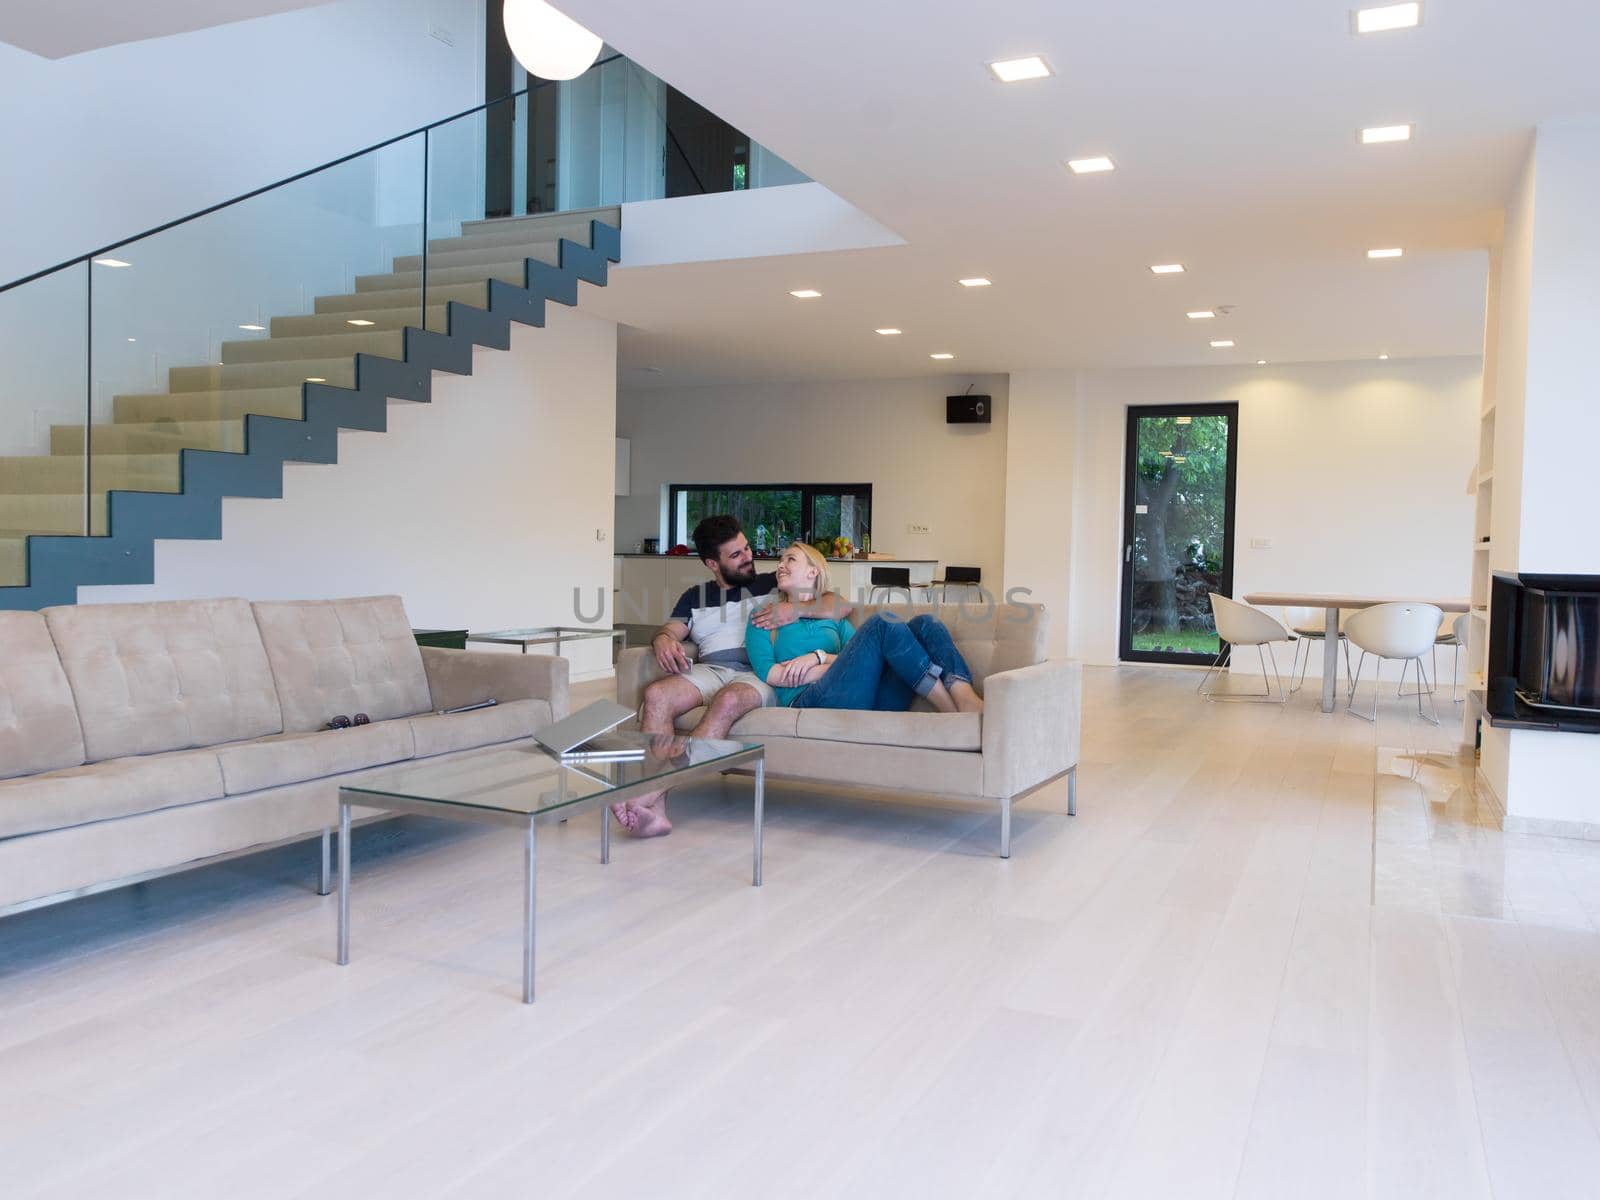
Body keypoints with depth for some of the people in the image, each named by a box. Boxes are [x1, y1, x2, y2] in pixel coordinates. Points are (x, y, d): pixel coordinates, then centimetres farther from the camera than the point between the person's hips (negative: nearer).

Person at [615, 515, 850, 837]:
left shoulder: (772, 585, 21)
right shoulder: (696, 596, 28)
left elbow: (842, 606, 13)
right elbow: (670, 630, 13)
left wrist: (796, 609, -5)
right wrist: (662, 639, -12)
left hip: (759, 675, -2)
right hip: (709, 670, 3)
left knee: (728, 701, -39)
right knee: (656, 695, -31)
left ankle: (649, 796, -45)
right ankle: (655, 811, -40)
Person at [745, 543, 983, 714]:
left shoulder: (834, 616, 31)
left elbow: (860, 661, 14)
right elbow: (768, 672, 2)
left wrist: (819, 656, -6)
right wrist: (843, 666, -3)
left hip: (867, 703, 4)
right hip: (810, 702, -4)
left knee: (924, 623, -13)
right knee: (883, 623, -22)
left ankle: (968, 701, -39)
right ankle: (955, 712, -32)